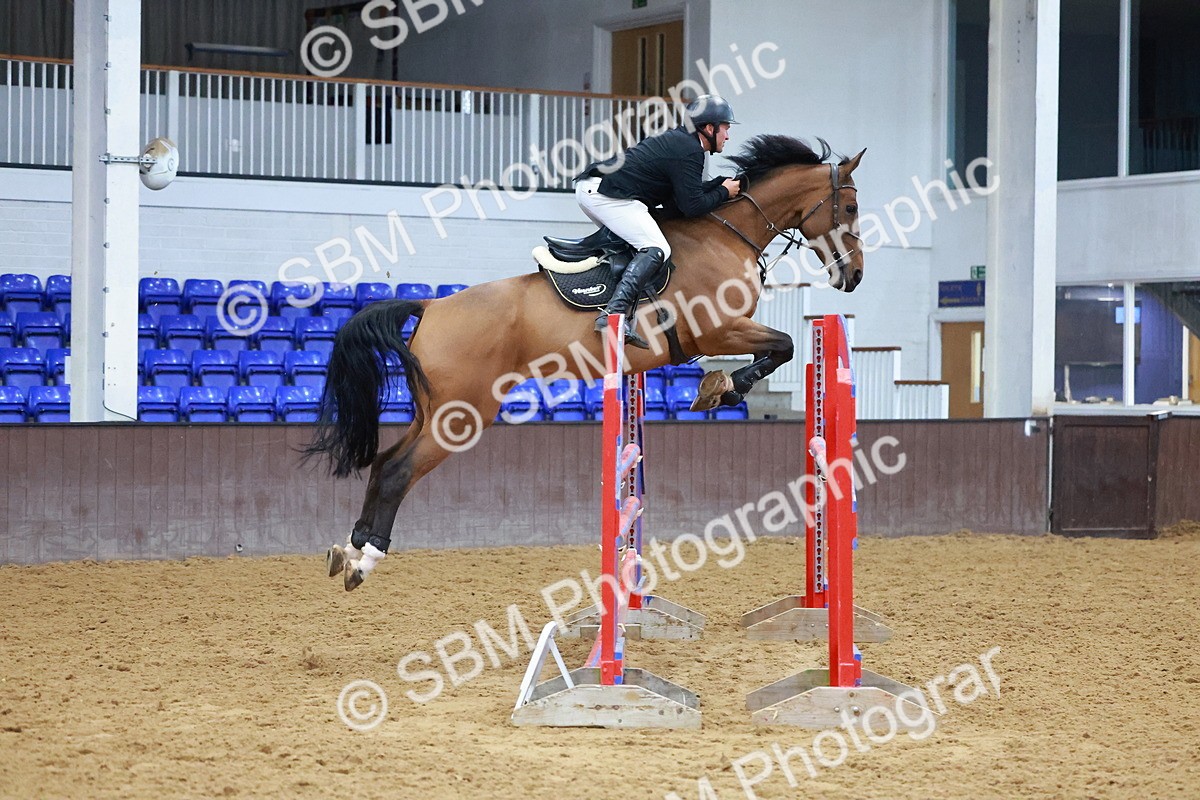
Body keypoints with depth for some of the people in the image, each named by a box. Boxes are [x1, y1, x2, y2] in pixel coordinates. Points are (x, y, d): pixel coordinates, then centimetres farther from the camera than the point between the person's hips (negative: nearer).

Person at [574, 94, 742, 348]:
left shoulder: (677, 140, 23)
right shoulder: (690, 152, -8)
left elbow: (678, 196, 20)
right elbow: (692, 206, -11)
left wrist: (721, 184, 17)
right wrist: (724, 192, 5)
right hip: (606, 194, -11)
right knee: (656, 249, -17)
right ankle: (614, 313, -30)